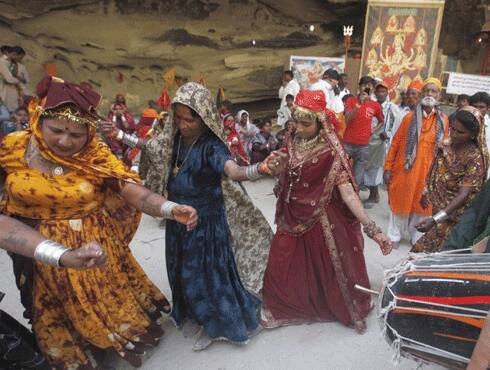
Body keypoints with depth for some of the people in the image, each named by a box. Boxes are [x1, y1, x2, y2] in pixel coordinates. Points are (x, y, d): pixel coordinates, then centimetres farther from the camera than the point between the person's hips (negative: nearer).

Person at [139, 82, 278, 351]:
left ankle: (216, 324, 31)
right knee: (184, 270, 20)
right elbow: (151, 150, 14)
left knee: (210, 270, 6)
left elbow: (233, 171, -43)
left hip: (206, 220, -6)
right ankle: (196, 314, 45)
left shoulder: (212, 146, -24)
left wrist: (259, 169, -63)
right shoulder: (172, 139, -4)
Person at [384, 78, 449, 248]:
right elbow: (395, 143, -2)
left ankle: (417, 237, 32)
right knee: (400, 202, 9)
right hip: (405, 169, -2)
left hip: (427, 171, 2)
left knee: (421, 205, 13)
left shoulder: (443, 120, 4)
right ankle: (394, 236, 26)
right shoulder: (410, 117, -3)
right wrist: (388, 168, -5)